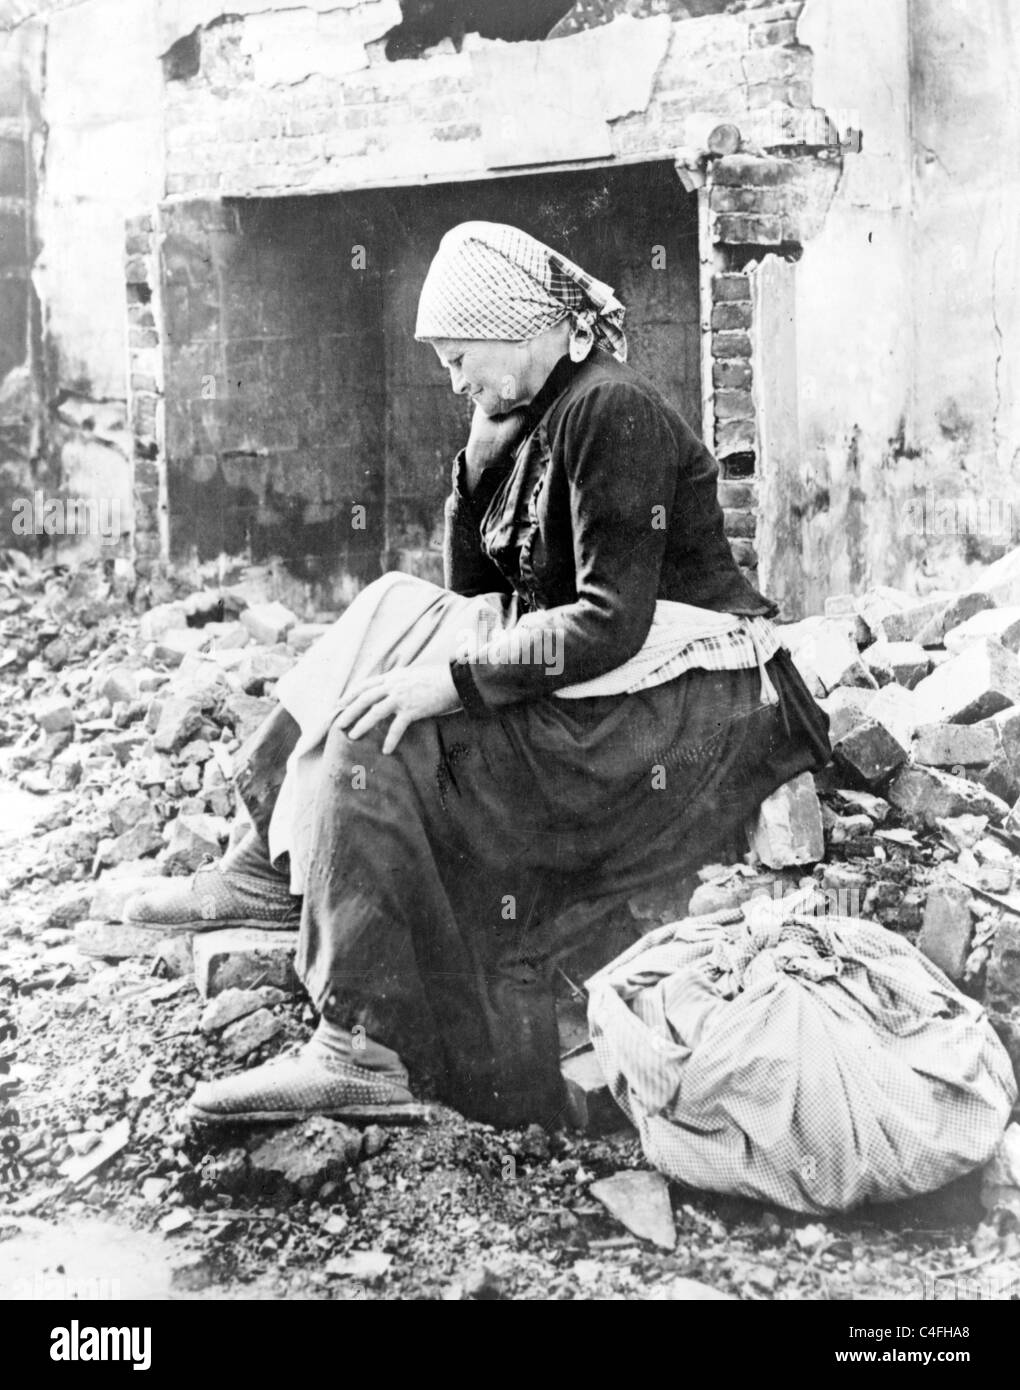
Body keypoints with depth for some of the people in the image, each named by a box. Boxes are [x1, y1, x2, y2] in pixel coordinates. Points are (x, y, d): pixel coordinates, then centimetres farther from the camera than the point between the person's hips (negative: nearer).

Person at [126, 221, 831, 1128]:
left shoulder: (610, 413, -15)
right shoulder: (539, 418, 14)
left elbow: (612, 622, -24)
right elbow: (473, 592, 16)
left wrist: (451, 678, -25)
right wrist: (480, 461, 3)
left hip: (687, 709, -10)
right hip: (597, 687, 10)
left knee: (375, 743, -21)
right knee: (395, 622, 5)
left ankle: (365, 1051, -20)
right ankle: (273, 868, 6)